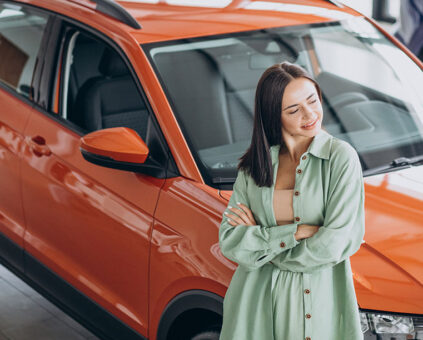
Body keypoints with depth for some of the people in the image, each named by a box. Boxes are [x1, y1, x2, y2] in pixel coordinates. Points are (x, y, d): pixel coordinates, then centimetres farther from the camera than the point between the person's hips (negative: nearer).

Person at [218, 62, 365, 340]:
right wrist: (295, 232, -15)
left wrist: (259, 239, -7)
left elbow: (334, 245, -15)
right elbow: (228, 241, -5)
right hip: (257, 302, 3)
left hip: (319, 300, -3)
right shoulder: (254, 163, 2)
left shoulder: (341, 157, -8)